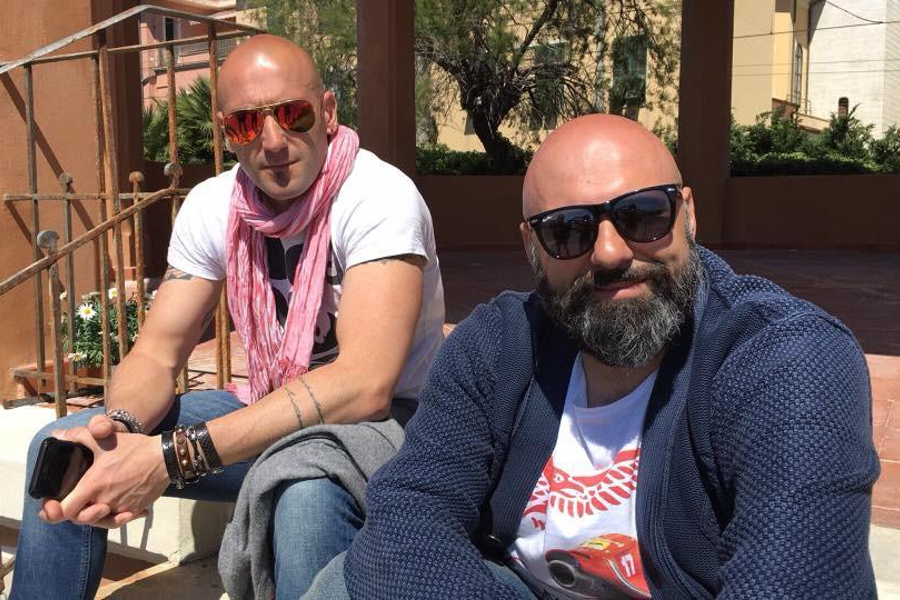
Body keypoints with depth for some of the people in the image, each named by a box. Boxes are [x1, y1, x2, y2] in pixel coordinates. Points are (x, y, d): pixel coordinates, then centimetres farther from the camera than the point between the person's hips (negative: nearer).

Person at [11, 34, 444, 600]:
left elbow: (364, 384, -34)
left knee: (308, 489, -40)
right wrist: (118, 428, -25)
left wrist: (172, 457, -36)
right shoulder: (212, 206, -3)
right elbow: (158, 352, -1)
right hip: (269, 413, 6)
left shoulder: (380, 197, -23)